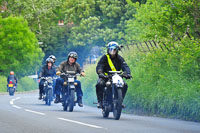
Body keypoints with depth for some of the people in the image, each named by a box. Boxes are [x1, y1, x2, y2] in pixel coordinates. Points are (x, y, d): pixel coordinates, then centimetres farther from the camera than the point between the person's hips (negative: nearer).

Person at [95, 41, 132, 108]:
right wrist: (100, 73, -38)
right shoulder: (104, 57, -3)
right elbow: (99, 66, -16)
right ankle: (100, 101, -18)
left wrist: (128, 73, -30)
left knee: (124, 85, -20)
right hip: (105, 77, -2)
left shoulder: (119, 58, 5)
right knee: (99, 84, -32)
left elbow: (125, 66, -8)